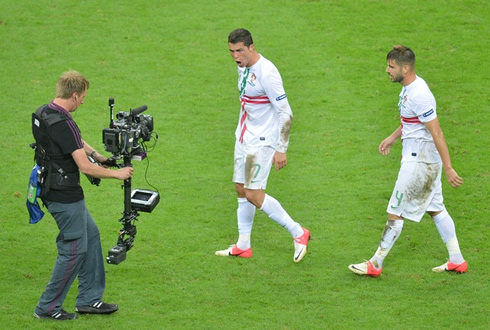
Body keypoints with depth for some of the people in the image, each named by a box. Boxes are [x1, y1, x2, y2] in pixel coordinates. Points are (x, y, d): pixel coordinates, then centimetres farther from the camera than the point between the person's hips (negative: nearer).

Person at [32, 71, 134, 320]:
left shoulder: (42, 113, 5)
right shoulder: (62, 124, -26)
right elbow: (85, 167, -26)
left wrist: (97, 155, 12)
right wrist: (117, 173, -13)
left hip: (51, 189, 10)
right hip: (65, 197, -10)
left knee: (90, 234, 19)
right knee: (74, 249, 1)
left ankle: (89, 299, 25)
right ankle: (48, 307, 8)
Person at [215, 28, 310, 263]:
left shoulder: (266, 73, -22)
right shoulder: (243, 67, 6)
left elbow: (286, 113, -21)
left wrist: (281, 149, -21)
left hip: (263, 141, -9)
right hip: (245, 137, 9)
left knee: (253, 195, -12)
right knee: (241, 190, 11)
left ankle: (298, 233, -1)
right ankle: (243, 246, 22)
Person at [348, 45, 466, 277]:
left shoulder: (419, 95, -25)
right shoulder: (409, 87, 6)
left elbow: (436, 133, -23)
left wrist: (448, 169, -22)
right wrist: (392, 138, 24)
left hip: (419, 162, -10)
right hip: (428, 160, 10)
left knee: (395, 213, -2)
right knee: (436, 209, 17)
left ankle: (375, 264, 7)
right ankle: (457, 261, 23)